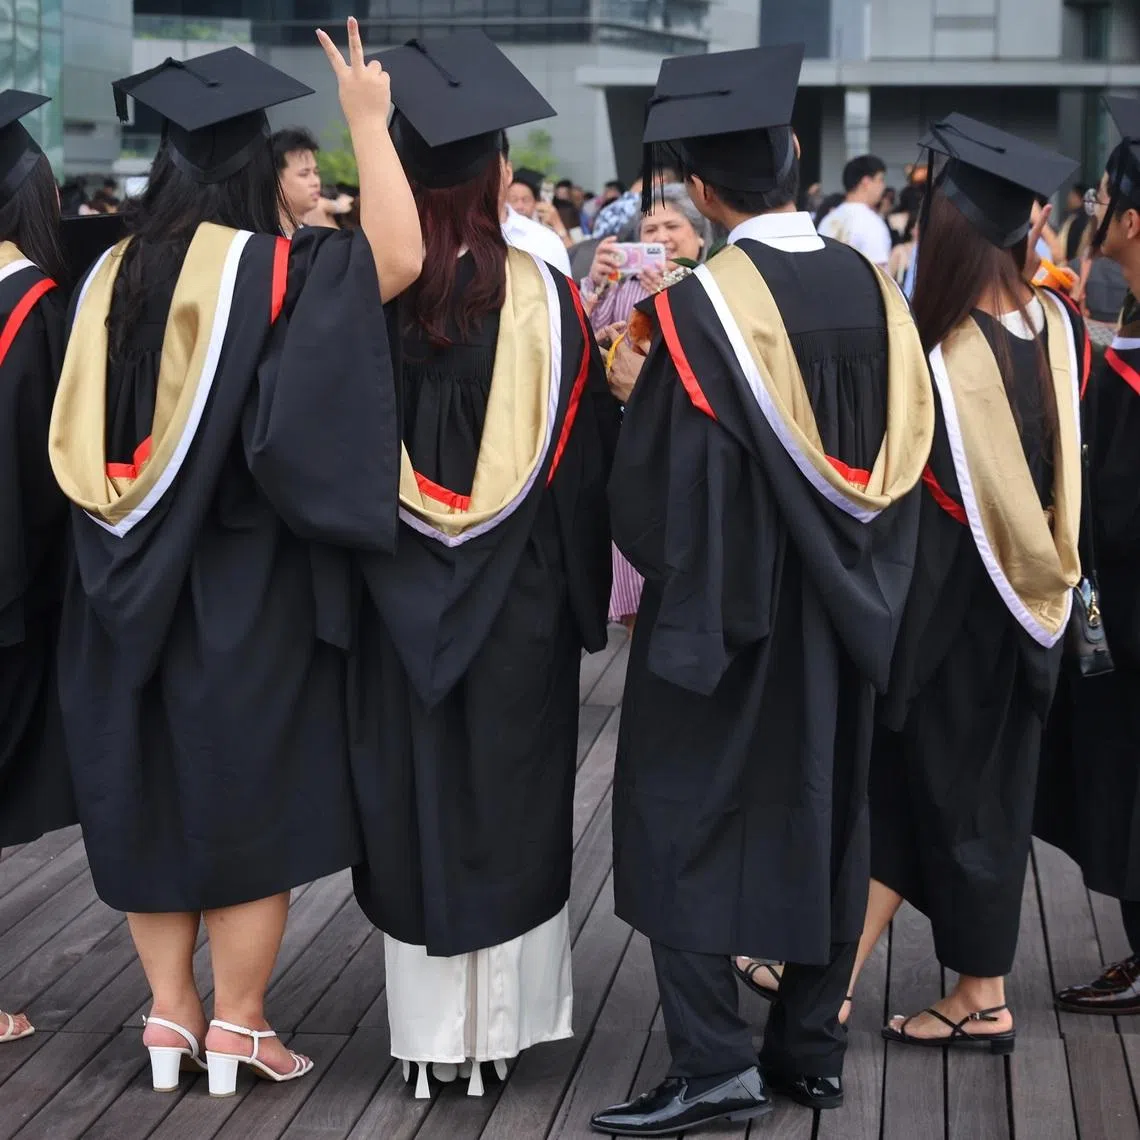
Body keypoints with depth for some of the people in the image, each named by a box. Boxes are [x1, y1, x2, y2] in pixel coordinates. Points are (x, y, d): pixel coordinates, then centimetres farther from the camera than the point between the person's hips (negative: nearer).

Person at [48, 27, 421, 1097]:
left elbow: (80, 439, 10)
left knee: (156, 787, 14)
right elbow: (398, 256, -22)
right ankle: (236, 1023, 11)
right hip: (247, 587, -5)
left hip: (133, 588, 5)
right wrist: (368, 121, -13)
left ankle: (169, 1010, 18)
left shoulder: (111, 275, 4)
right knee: (250, 790, 6)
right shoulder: (270, 269, -13)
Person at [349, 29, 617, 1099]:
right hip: (517, 598, -1)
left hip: (397, 592, 1)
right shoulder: (538, 294, -11)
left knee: (413, 798, 10)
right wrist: (584, 586, 8)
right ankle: (499, 1019, 17)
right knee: (508, 797, 11)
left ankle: (428, 1027, 15)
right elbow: (584, 450, -4)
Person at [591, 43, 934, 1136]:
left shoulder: (697, 309, -18)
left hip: (724, 618, -5)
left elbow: (654, 486, -16)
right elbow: (905, 450, 6)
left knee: (685, 819, 3)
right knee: (822, 811, 15)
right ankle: (810, 1045, 22)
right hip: (843, 614, 6)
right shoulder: (871, 288, -2)